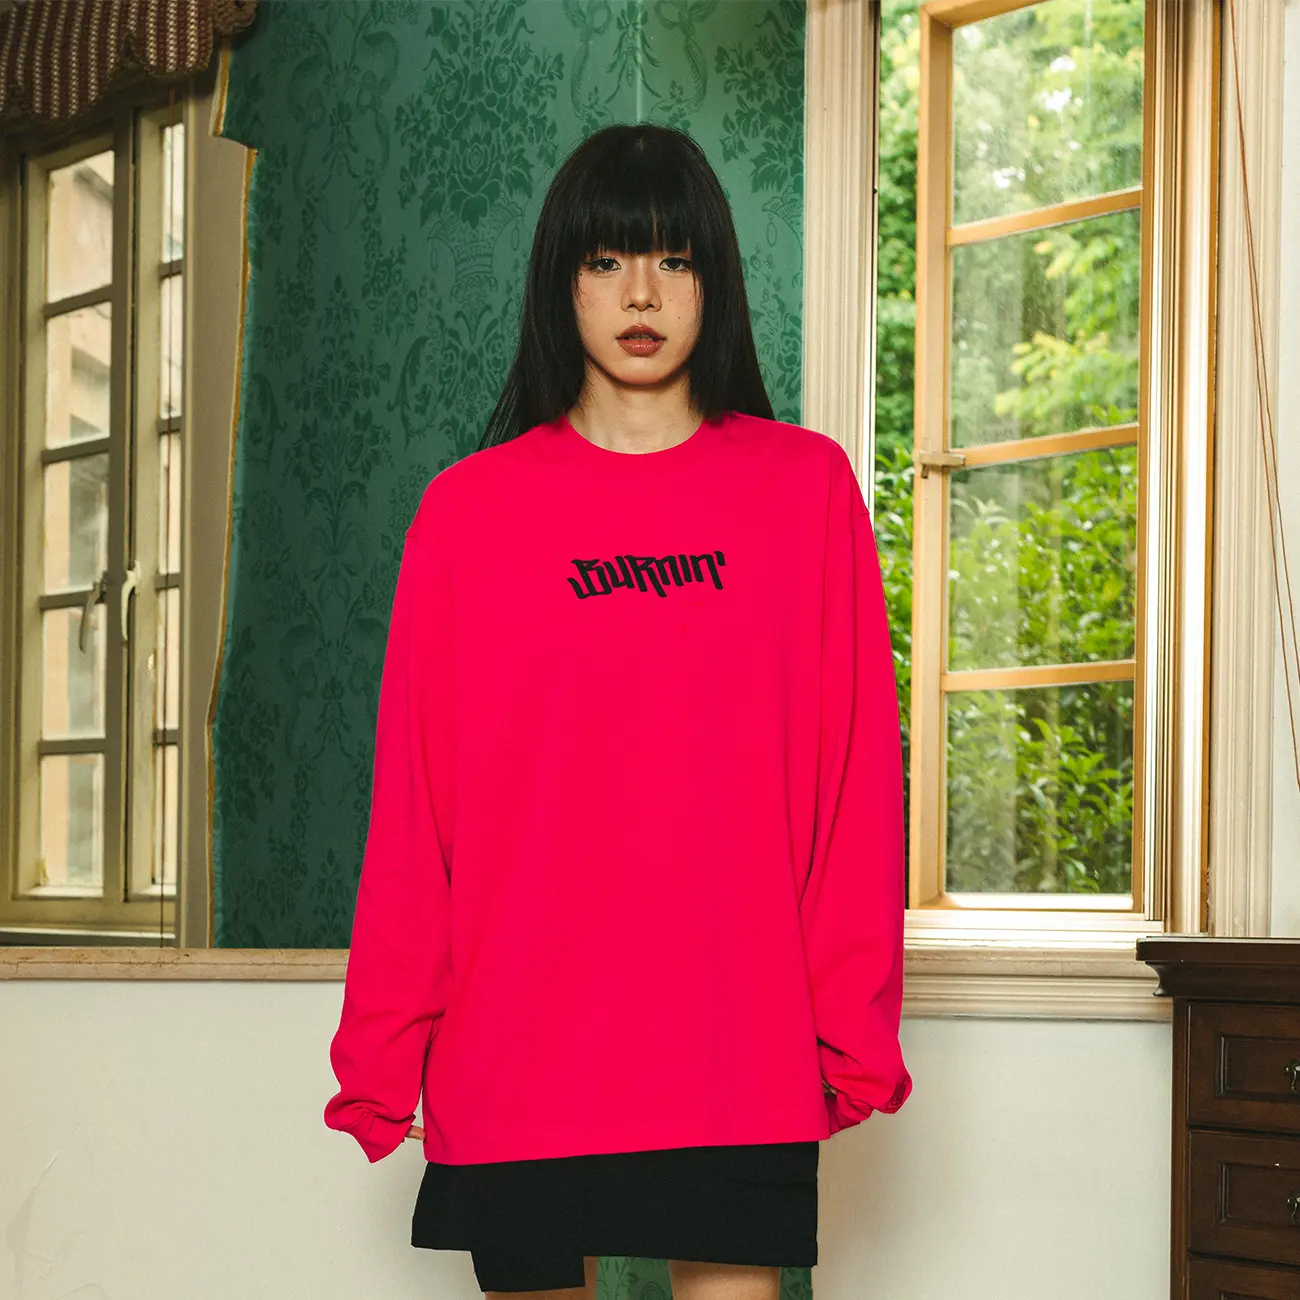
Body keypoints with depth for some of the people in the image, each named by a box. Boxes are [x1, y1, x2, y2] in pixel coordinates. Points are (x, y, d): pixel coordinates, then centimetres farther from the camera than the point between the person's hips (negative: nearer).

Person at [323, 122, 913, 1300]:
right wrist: (383, 1047, 2)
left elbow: (857, 770, 4)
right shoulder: (471, 509, 6)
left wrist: (853, 1020, -2)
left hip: (738, 1059, 0)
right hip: (516, 1058, 1)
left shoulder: (808, 486, 7)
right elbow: (415, 797, 5)